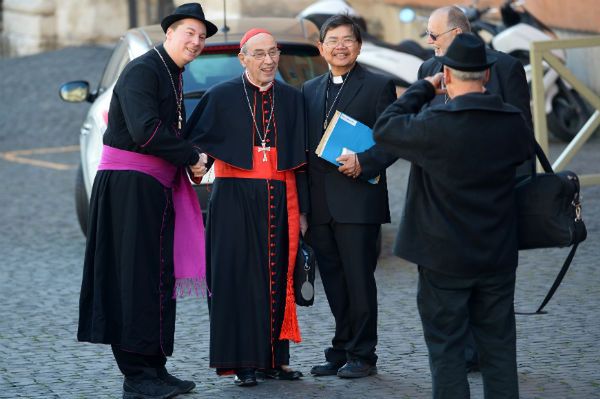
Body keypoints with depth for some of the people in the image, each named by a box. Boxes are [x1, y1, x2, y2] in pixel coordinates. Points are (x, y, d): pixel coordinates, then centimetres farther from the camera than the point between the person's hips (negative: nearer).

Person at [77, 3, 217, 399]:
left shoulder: (174, 78, 17)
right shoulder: (142, 70, -12)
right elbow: (146, 131, -24)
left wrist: (192, 159, 1)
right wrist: (192, 157, -14)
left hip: (157, 188, 10)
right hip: (130, 184, -10)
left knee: (159, 278, 11)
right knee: (137, 277, -7)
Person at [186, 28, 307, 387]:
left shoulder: (291, 99, 9)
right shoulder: (222, 96, 1)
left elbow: (299, 158, 11)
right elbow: (193, 141, 1)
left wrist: (301, 209, 9)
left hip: (279, 200, 3)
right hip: (235, 199, -3)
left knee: (277, 278, 5)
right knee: (238, 278, -3)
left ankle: (274, 358, 14)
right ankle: (241, 362, 3)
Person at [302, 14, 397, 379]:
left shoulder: (378, 86, -1)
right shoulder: (310, 90, 16)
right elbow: (306, 145, 17)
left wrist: (363, 162, -21)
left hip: (358, 201, -5)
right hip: (320, 206, 6)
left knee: (359, 280, -2)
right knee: (334, 283, 10)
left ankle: (362, 355, 5)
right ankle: (340, 352, 18)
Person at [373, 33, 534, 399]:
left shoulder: (436, 124, -19)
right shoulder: (512, 121, -5)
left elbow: (384, 129, -5)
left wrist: (423, 89, 3)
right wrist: (485, 97, 18)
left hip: (445, 258, -4)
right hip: (499, 257, 4)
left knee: (447, 347, 5)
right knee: (499, 346, 12)